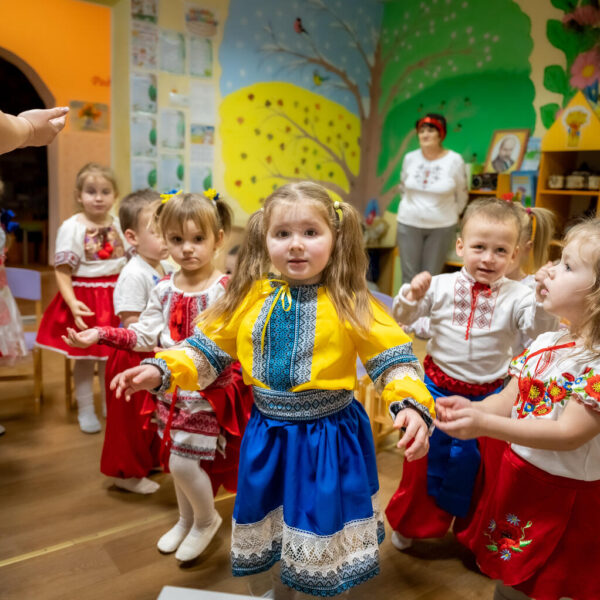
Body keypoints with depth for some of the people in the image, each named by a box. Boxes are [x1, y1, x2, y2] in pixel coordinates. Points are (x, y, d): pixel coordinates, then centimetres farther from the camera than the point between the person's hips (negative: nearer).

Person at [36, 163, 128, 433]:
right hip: (84, 299, -4)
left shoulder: (119, 225, 3)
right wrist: (72, 303, -23)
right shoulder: (71, 228, -10)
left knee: (111, 356, 14)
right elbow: (62, 271, -12)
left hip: (115, 297, 4)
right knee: (85, 358, 7)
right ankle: (85, 411, 22)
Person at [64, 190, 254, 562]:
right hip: (174, 388, 6)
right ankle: (187, 520, 45)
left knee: (183, 461, -3)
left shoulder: (226, 289, -15)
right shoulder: (164, 290, 1)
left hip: (211, 388, -6)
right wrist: (100, 334, -9)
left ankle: (207, 519, 28)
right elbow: (145, 335, -1)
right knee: (176, 459, 19)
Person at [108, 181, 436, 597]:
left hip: (329, 433, -3)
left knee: (324, 520, 13)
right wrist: (161, 371, -10)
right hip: (268, 432, 4)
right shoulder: (250, 297, -5)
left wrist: (413, 405, -27)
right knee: (270, 518, 22)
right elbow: (208, 348, 2)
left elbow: (393, 357, -12)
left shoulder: (350, 302, -13)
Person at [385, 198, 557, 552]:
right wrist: (411, 296, -21)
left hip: (489, 396, 0)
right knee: (425, 458, 15)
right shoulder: (442, 287, -7)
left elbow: (541, 330, -22)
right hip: (439, 388, 1)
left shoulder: (517, 296, -11)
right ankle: (411, 523, 39)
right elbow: (401, 320, -2)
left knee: (481, 466, 17)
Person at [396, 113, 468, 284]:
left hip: (441, 227, -1)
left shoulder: (454, 160, -7)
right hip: (409, 224, 2)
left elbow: (461, 195, 5)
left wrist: (450, 216, 12)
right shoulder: (410, 158, 0)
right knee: (409, 277, 3)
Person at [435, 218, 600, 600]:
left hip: (567, 495, -6)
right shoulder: (545, 344, -1)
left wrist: (486, 424, -32)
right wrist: (473, 409, -19)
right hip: (517, 478, 6)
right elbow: (509, 400, 2)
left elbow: (569, 434, -28)